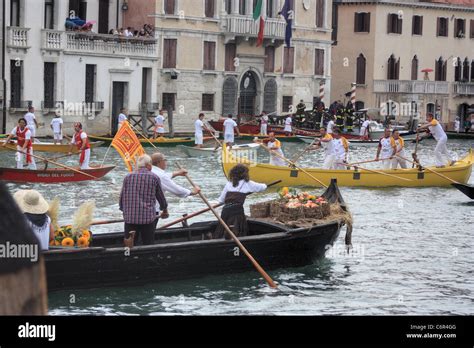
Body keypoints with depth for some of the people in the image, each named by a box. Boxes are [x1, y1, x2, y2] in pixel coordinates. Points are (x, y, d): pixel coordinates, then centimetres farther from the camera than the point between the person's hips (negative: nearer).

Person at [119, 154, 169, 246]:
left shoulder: (128, 177, 5)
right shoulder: (154, 178, 0)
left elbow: (122, 196, 10)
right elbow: (161, 196, 11)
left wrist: (124, 210, 29)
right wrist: (165, 210, 29)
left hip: (130, 218, 2)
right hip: (148, 218, -2)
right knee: (148, 245, 6)